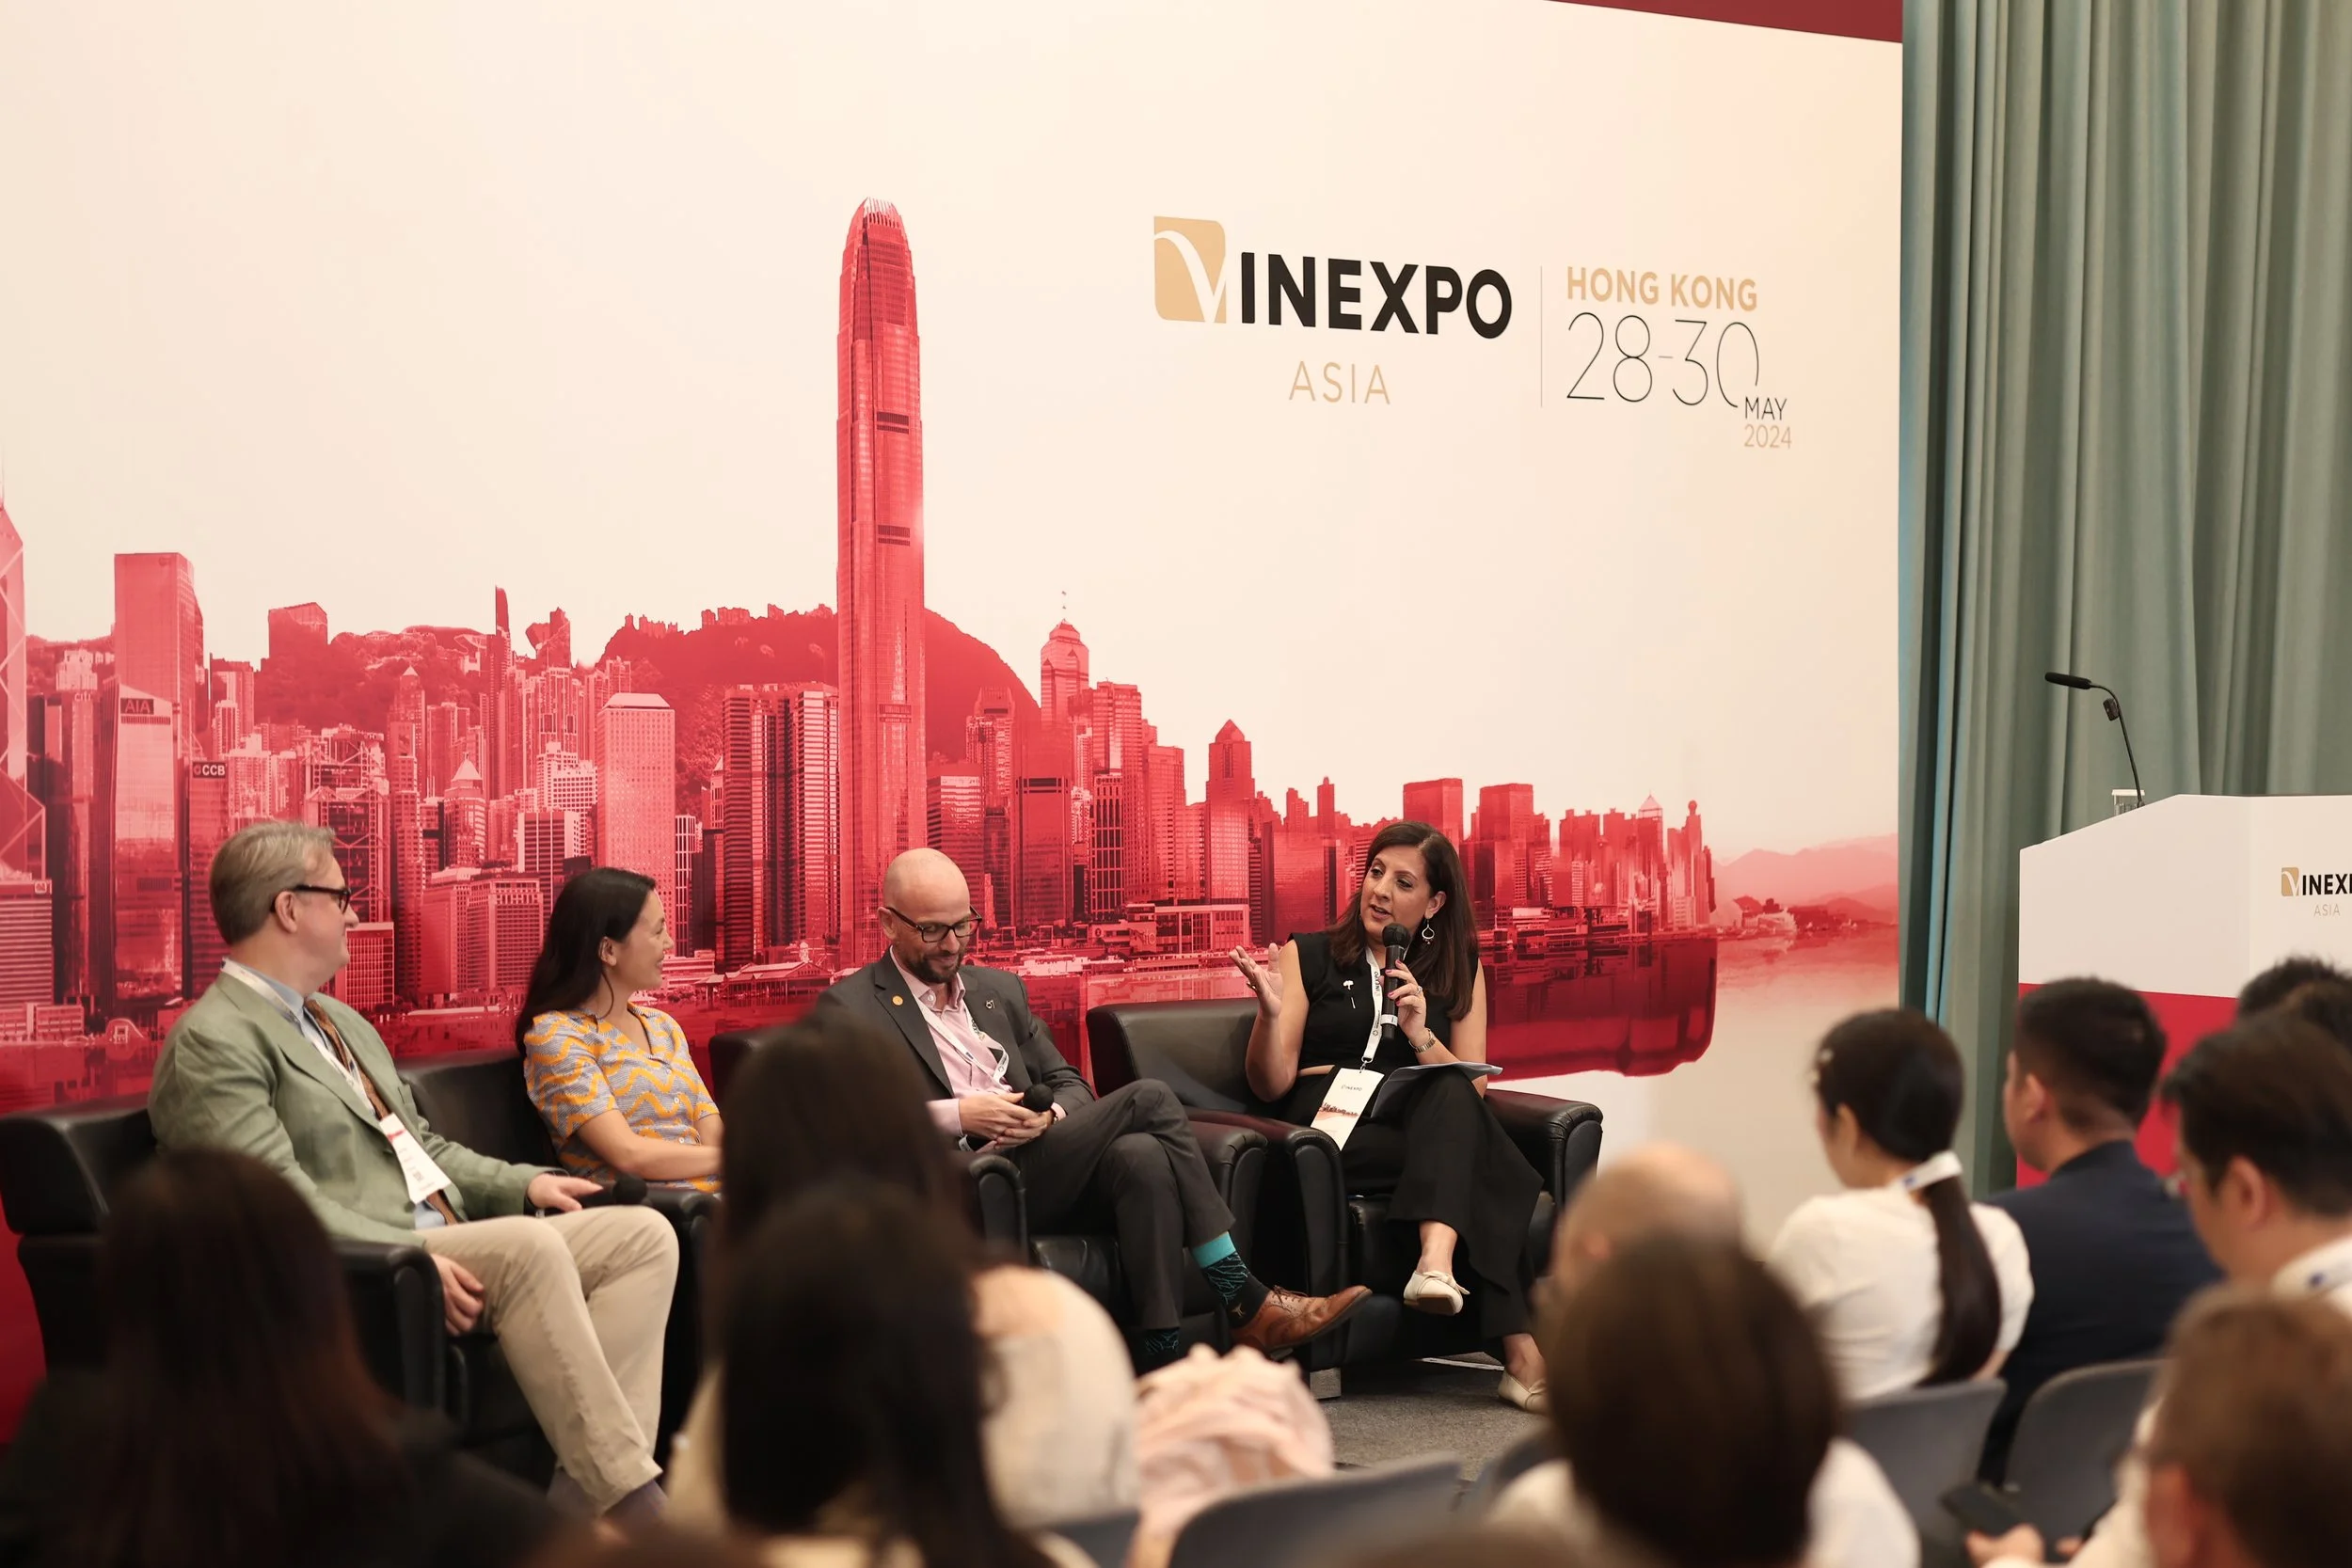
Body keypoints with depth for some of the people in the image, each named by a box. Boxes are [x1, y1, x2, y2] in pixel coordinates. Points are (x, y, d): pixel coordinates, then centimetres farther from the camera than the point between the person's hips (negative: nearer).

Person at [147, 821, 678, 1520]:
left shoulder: (342, 1022, 24)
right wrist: (416, 1256, -25)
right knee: (530, 1247, -33)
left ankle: (591, 1487, -21)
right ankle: (628, 1502, -30)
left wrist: (523, 1183, 12)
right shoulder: (213, 1043, -8)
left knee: (645, 1236, -8)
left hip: (444, 1242, 10)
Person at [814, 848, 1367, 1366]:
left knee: (1142, 1156, -30)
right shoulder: (850, 1007, 4)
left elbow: (1068, 1084, 23)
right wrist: (955, 1115, -18)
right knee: (1149, 1098, -22)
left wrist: (1053, 1116, -2)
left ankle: (1164, 1360, -31)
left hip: (1038, 1165, 6)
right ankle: (1246, 1304, -19)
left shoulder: (999, 989, 24)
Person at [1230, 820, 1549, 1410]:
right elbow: (1271, 1086, 4)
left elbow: (1473, 1090, 8)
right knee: (1471, 1154, -32)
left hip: (1423, 1123, 3)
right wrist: (1270, 1011, -15)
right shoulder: (1306, 957, 11)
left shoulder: (1459, 971, 18)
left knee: (1453, 1096, -34)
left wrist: (1421, 1036, -9)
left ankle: (1437, 1263, -51)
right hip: (1323, 1131, -3)